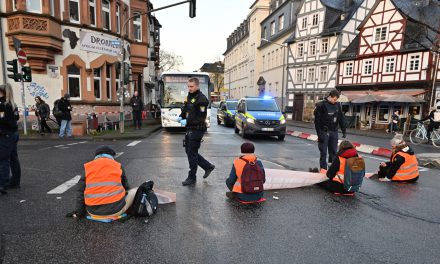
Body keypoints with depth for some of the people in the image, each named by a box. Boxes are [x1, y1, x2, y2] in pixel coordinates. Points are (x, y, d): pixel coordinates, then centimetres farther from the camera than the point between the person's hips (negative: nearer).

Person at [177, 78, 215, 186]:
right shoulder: (189, 96, 13)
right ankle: (208, 166, 28)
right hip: (190, 129, 9)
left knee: (192, 153, -2)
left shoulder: (201, 99, -15)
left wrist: (187, 122, -23)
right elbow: (185, 110, 21)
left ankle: (192, 178, 12)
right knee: (189, 151, 15)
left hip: (197, 129, -9)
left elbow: (201, 118, -19)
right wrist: (181, 117, 1)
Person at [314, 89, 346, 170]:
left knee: (333, 152, 8)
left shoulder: (338, 105, 7)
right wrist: (319, 134, -15)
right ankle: (323, 169, 6)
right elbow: (317, 120, -10)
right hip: (324, 132, -4)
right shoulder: (321, 105, -8)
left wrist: (344, 131, 7)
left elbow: (341, 119, 12)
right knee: (323, 152, 0)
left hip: (334, 132, 5)